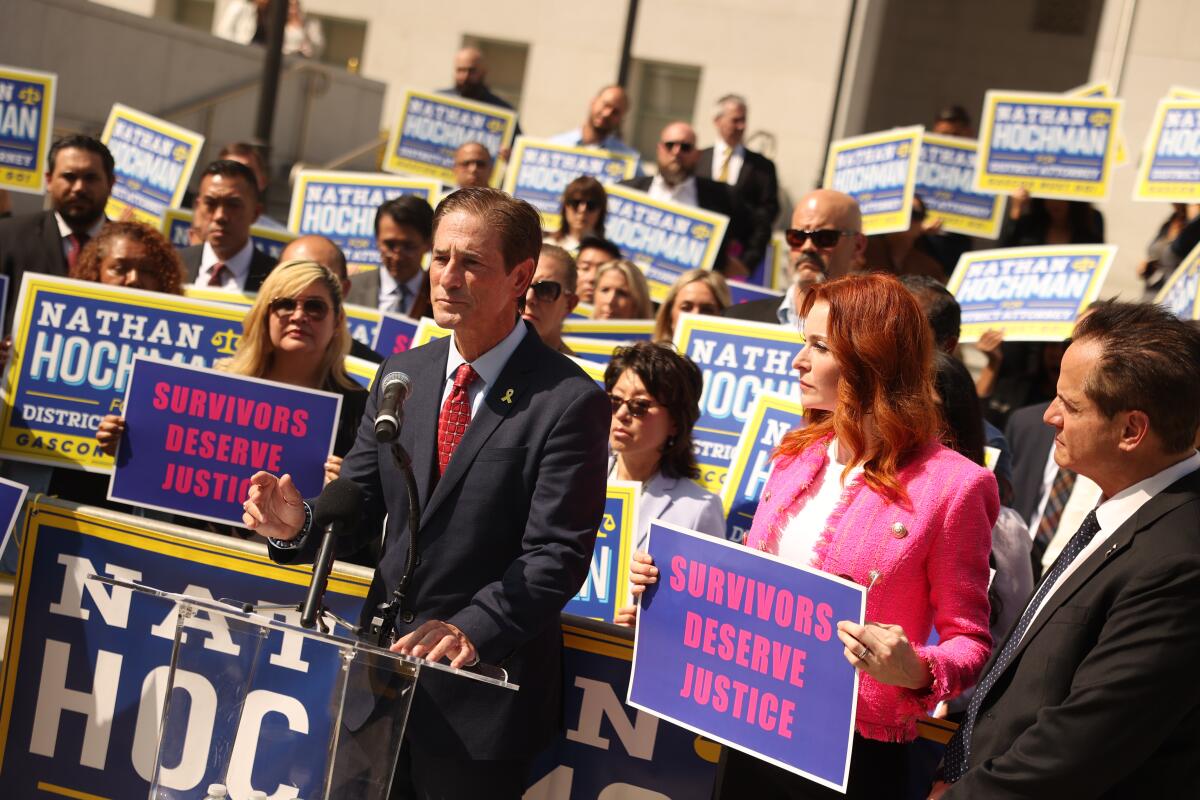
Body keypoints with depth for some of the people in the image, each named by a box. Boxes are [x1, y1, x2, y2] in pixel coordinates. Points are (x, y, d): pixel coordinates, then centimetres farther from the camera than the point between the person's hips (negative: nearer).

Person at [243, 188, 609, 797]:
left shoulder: (569, 401, -13)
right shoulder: (402, 374, 7)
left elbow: (557, 554, -18)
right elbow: (359, 501, 6)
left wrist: (470, 631, -29)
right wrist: (300, 525, -14)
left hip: (483, 684, -5)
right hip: (383, 657, 6)